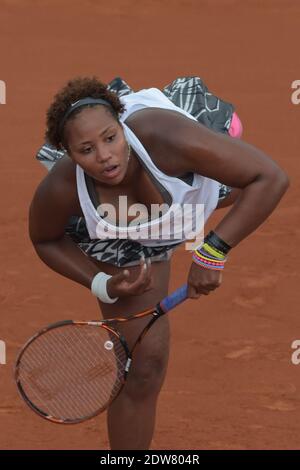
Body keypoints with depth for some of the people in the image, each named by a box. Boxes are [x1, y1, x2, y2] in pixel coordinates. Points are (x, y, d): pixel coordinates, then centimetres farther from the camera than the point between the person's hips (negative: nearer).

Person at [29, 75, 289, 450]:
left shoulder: (166, 136, -49)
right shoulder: (61, 190, -41)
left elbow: (270, 178, -43)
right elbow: (45, 240, -15)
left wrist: (215, 250, -50)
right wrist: (104, 286, -29)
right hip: (127, 239, -1)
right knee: (143, 367, -6)